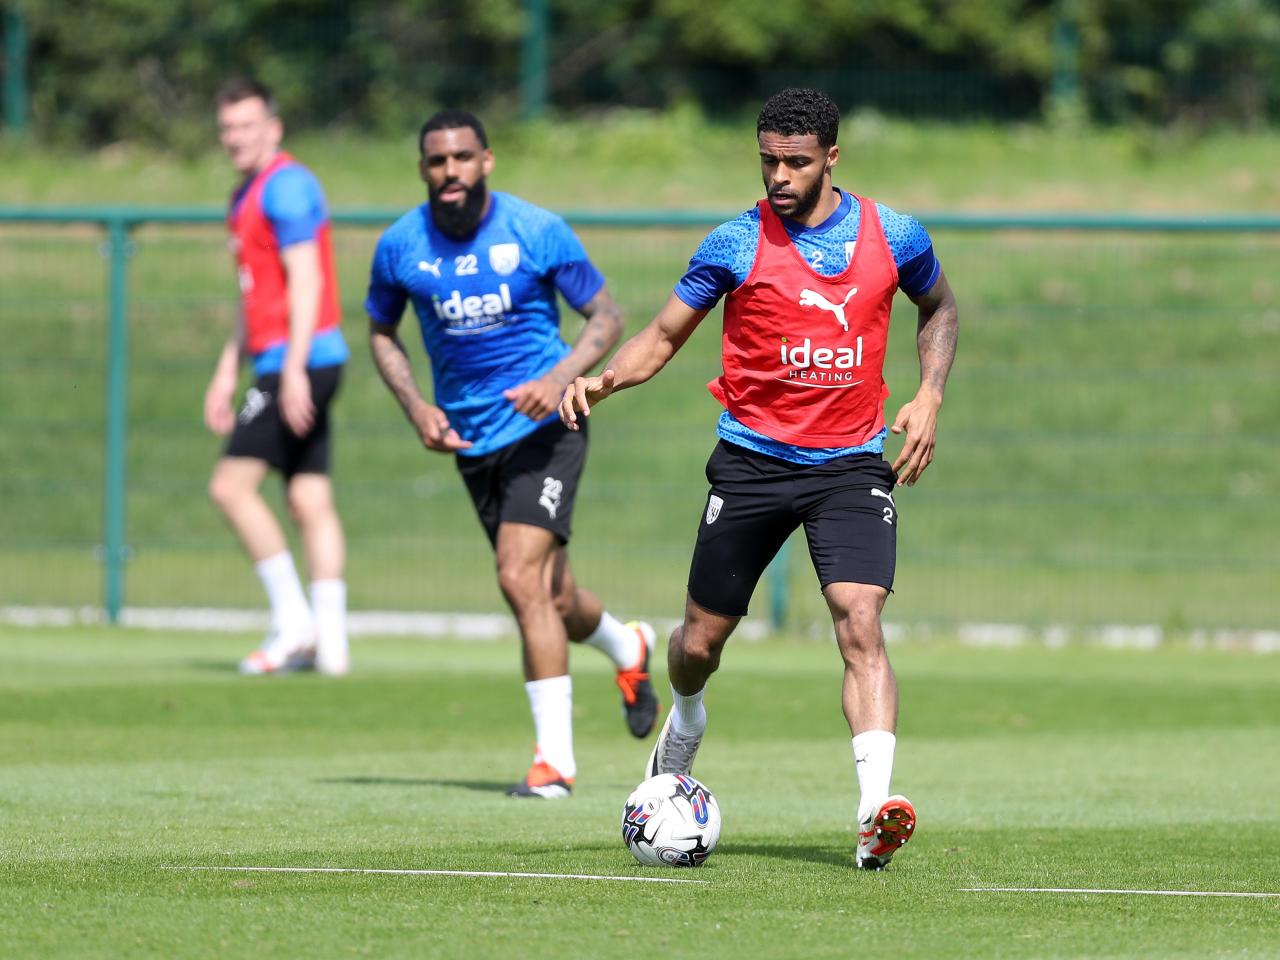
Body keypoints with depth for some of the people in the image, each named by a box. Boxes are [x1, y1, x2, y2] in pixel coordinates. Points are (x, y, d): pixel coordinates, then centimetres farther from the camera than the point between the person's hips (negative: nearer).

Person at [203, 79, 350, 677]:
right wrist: (228, 371, 26)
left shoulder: (285, 186, -10)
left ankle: (293, 620, -9)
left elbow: (306, 280, -18)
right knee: (310, 501, 4)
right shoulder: (247, 195, 20)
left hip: (299, 360, -10)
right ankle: (329, 642, 1)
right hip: (283, 364, 10)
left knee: (232, 485, -11)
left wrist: (294, 369, -24)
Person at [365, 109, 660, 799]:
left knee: (522, 579, -20)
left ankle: (554, 760, -14)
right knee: (552, 599, 11)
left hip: (543, 425, -4)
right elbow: (381, 332, 14)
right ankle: (627, 648, 46)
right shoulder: (400, 247, -3)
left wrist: (560, 378, -18)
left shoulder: (537, 232, -10)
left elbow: (605, 317, -1)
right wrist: (415, 407, -2)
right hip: (470, 437, 4)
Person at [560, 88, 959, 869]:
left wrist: (929, 396, 5)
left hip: (852, 462, 0)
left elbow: (940, 308, 20)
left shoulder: (893, 237, 0)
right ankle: (685, 720, 45)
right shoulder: (738, 245, -5)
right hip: (753, 459, 0)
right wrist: (604, 380, -16)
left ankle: (875, 812, -29)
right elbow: (665, 336, 3)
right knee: (701, 641, 8)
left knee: (861, 624, -20)